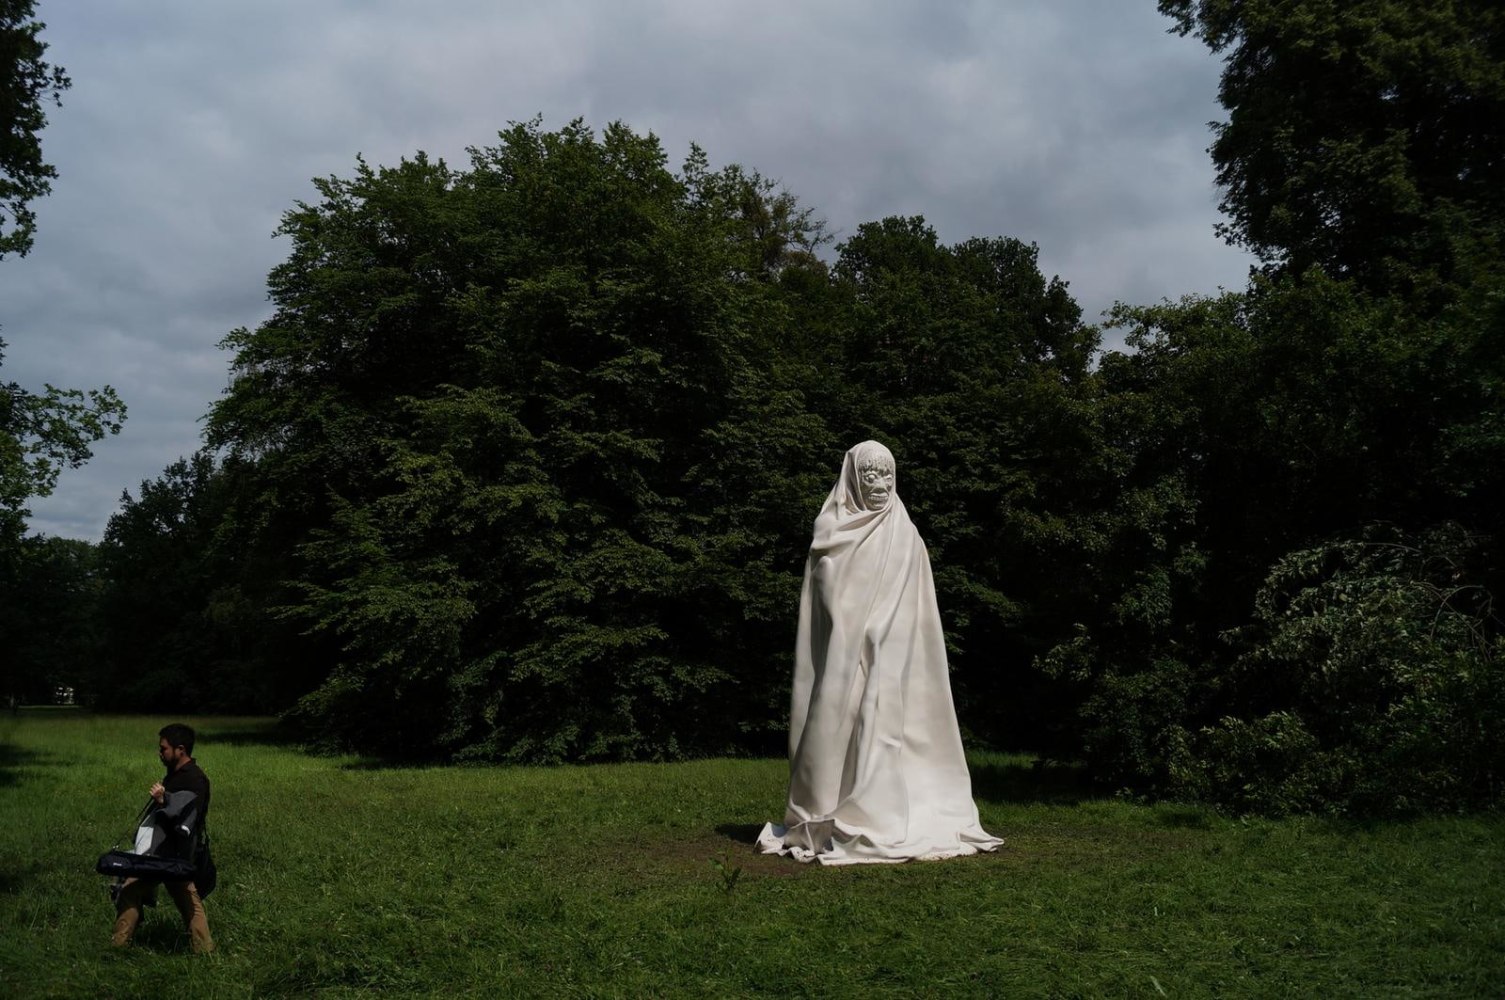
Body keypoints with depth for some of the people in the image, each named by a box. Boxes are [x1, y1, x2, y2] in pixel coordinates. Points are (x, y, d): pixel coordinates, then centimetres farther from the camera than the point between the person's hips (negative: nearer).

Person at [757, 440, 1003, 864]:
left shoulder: (904, 535, 7)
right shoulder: (831, 532, 6)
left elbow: (914, 608, 6)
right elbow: (820, 600, 7)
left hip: (886, 656, 0)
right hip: (840, 653, 0)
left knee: (878, 728, -5)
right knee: (833, 725, -3)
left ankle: (877, 823, 0)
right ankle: (822, 821, 5)